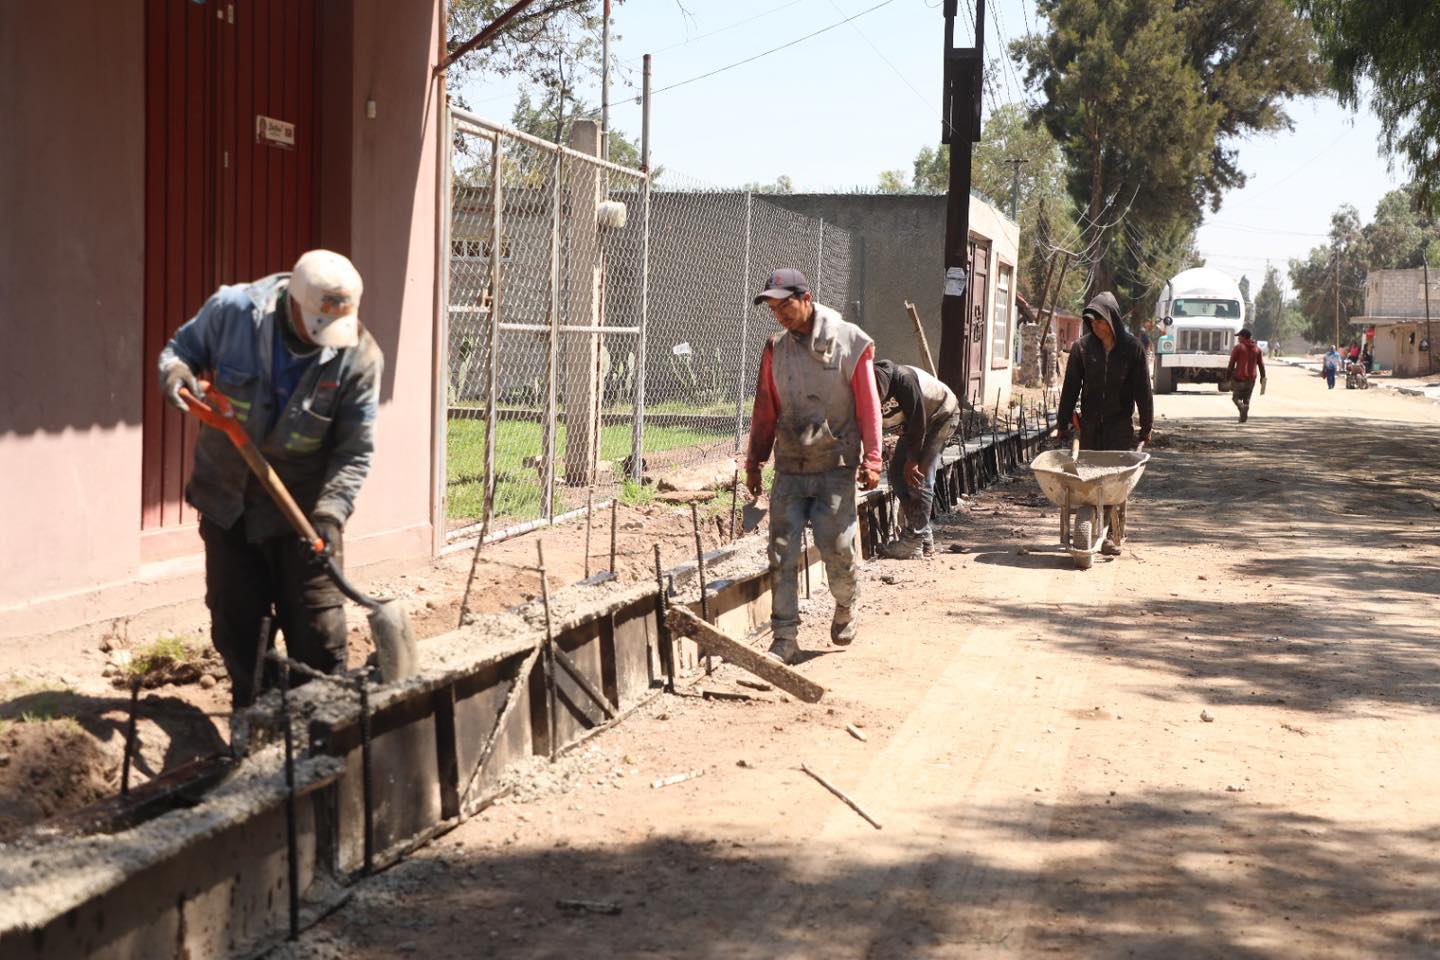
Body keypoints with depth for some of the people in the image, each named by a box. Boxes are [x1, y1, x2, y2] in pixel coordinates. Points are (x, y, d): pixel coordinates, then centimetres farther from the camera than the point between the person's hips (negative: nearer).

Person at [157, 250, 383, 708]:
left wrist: (330, 512, -25)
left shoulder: (359, 356, -17)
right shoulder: (232, 310, -16)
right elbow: (182, 347, 3)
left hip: (303, 504, -2)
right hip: (228, 498, 2)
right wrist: (176, 372, -21)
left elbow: (355, 450, -13)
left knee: (316, 623, -1)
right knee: (235, 619, 11)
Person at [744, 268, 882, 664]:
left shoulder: (850, 342, -5)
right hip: (789, 469, 3)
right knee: (782, 556, -2)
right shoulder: (776, 348, 6)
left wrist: (871, 458, -6)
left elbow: (867, 404, -4)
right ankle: (785, 639, 5)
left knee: (837, 549, -2)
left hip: (836, 468, -3)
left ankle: (845, 608, 28)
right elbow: (765, 409, 12)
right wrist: (754, 461, 13)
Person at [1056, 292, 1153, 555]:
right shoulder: (1082, 347, 1)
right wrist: (1063, 423, 3)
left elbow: (1143, 389, 2)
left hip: (1120, 424, -2)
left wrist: (1146, 425, 3)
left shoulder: (1131, 348, -3)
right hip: (1090, 424, 2)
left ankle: (1115, 535, -5)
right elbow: (1071, 387, 4)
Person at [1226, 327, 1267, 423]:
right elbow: (1261, 365, 7)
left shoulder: (1238, 347, -5)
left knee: (1236, 397, 5)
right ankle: (1243, 417, 8)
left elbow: (1231, 364, -8)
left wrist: (1227, 378, -3)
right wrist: (1263, 378, 11)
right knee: (1247, 399, 15)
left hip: (1239, 378, -4)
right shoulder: (1257, 348, 8)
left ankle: (1242, 407, -23)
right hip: (1251, 379, 4)